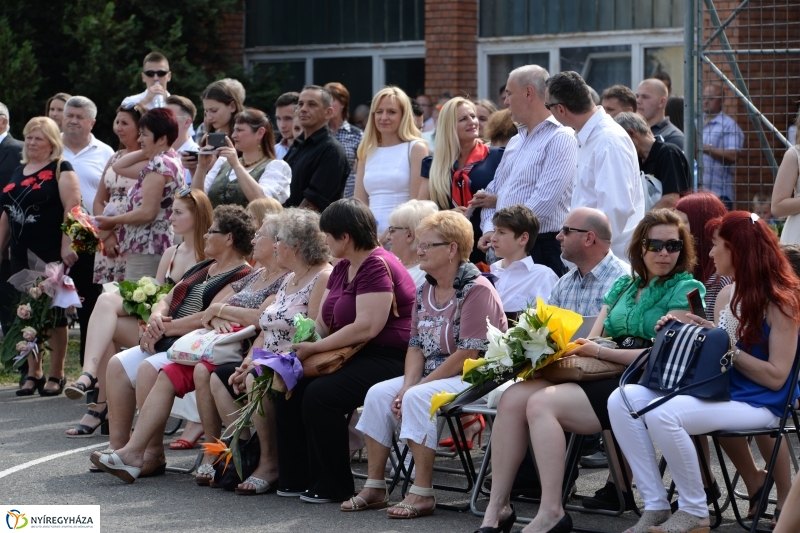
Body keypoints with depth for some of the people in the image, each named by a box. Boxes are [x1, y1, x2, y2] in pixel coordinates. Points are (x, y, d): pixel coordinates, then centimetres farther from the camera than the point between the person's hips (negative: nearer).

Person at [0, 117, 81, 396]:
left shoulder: (61, 170, -5)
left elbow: (72, 207, -15)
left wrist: (66, 245, -24)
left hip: (51, 255, -7)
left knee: (54, 315, 0)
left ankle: (56, 375, 7)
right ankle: (33, 373, 17)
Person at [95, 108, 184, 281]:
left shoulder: (158, 164, -13)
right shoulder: (171, 160, 17)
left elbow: (147, 212, -18)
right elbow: (119, 167, 25)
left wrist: (113, 221, -7)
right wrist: (146, 152, 15)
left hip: (145, 249, -10)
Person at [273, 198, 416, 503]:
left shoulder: (377, 266, -16)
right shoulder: (342, 269, 16)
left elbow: (367, 327, -25)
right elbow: (322, 324, 16)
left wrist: (314, 349, -20)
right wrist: (298, 347, -4)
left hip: (388, 359, -10)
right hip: (353, 356, 10)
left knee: (320, 394, -27)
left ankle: (333, 486, -15)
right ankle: (296, 479, 2)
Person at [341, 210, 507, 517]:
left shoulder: (477, 290, -17)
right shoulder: (425, 291, 10)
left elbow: (468, 354, -22)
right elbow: (416, 345, 10)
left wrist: (416, 387, -20)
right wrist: (407, 385, -10)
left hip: (474, 379, -9)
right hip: (432, 376, 9)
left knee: (418, 398, -30)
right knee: (379, 394, -8)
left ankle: (422, 493, -25)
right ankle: (374, 488, -4)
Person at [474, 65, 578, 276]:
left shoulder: (560, 139, -9)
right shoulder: (516, 141, 20)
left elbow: (545, 200, -18)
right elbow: (492, 192, 19)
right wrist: (489, 230, 0)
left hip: (542, 246, -8)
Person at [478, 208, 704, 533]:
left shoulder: (685, 290, -1)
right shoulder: (624, 285, 21)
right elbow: (592, 340, 16)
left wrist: (599, 352, -12)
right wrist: (562, 351, -7)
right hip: (603, 377, 7)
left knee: (542, 403, -26)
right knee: (514, 397, -14)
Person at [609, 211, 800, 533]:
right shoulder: (727, 295, 14)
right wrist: (681, 331, 2)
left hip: (756, 405, -8)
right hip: (716, 390, 8)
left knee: (663, 414, -32)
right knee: (623, 401, -11)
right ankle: (655, 507, -11)